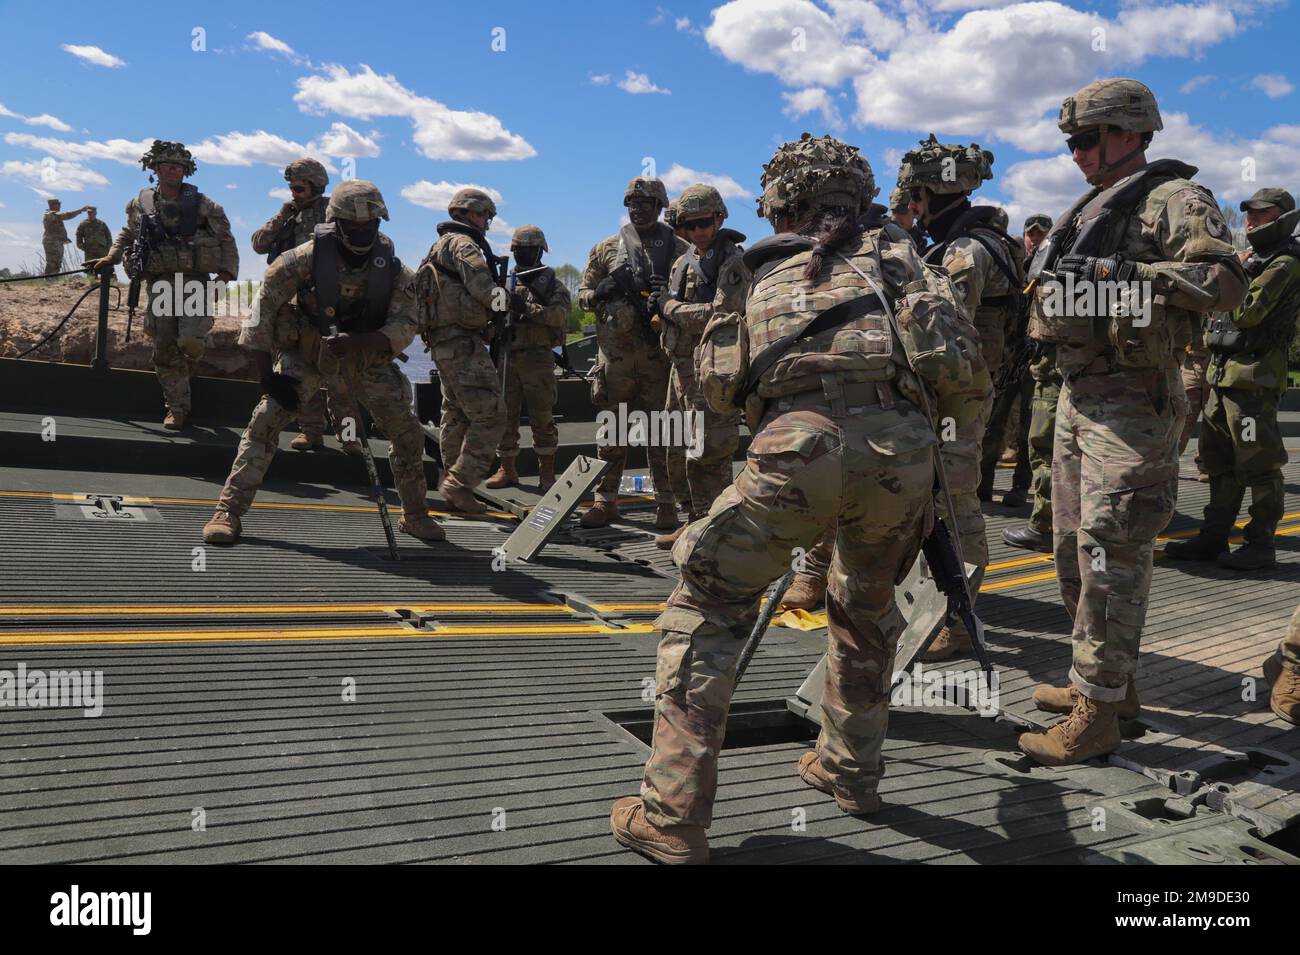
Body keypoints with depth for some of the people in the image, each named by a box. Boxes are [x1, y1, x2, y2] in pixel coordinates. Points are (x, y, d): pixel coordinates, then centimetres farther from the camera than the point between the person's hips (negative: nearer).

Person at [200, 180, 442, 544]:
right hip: (306, 353, -2)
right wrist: (265, 373, -17)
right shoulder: (307, 257, -19)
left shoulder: (393, 270, -13)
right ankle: (229, 511, -10)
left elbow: (405, 326, -16)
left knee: (407, 431, -3)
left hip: (367, 359, 2)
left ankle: (415, 515, 16)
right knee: (266, 419, -18)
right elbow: (264, 306, -14)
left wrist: (354, 342, -34)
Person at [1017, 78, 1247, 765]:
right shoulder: (1089, 209, 19)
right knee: (1075, 548, 14)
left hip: (1131, 404, -9)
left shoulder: (1173, 199, -6)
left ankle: (1096, 714, -2)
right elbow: (1047, 307, 25)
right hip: (1076, 396, 10)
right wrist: (1048, 294, 4)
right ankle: (1111, 682, 29)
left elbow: (1226, 281, -20)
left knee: (1111, 554, -9)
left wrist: (1131, 273, -26)